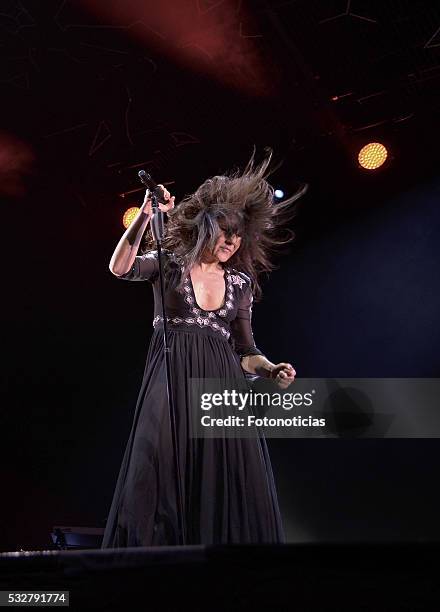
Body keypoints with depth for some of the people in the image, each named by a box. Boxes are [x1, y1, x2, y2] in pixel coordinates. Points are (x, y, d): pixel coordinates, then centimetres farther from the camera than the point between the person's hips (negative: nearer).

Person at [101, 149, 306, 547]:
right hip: (172, 381, -3)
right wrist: (146, 214, -20)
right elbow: (121, 268, -13)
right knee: (161, 472, -10)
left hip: (221, 381, 3)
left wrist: (271, 370, -4)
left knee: (227, 478, -4)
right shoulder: (169, 264, 7)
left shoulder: (240, 282, 15)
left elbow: (244, 347, 15)